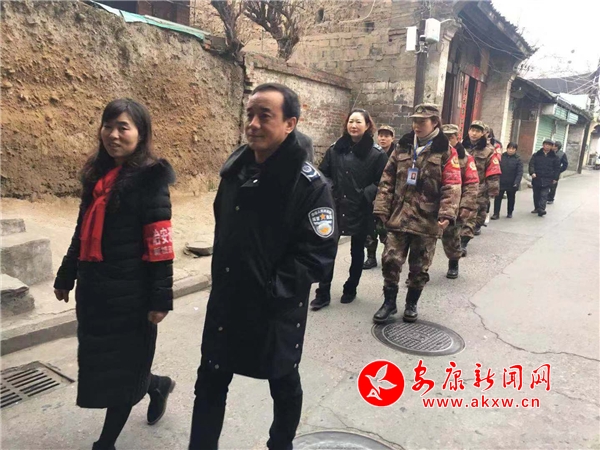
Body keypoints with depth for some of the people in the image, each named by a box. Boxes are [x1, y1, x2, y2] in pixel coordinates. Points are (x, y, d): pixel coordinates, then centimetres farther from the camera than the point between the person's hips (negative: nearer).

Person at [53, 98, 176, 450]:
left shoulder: (150, 181, -13)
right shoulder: (98, 175, 8)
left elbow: (160, 248, -16)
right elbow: (83, 234, 16)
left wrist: (160, 298, -18)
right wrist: (66, 278, 20)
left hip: (130, 295, -7)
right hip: (94, 291, 7)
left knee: (121, 370, 9)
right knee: (99, 364, 18)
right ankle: (157, 385, 44)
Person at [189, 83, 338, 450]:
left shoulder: (309, 184, -17)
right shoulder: (235, 168, 2)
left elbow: (319, 253, -19)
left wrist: (274, 290, -20)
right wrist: (221, 275, 11)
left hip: (277, 310, -4)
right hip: (226, 300, 5)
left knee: (283, 384, 19)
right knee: (210, 383, 14)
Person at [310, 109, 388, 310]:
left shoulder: (377, 153, -5)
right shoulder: (335, 148, 4)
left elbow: (381, 183, -7)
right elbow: (323, 173, 10)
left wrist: (365, 195, -19)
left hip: (360, 211, -2)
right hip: (335, 207, 2)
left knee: (357, 251, 14)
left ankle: (350, 289, 32)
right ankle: (323, 293, 11)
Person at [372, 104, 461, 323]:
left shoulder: (446, 151, -2)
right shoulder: (403, 146, 8)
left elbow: (451, 187, -10)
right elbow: (387, 180, 7)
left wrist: (447, 214, -22)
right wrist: (382, 208, -1)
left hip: (427, 221, -2)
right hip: (398, 216, 3)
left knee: (419, 267, 10)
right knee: (390, 260, 1)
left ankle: (411, 304, 30)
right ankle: (389, 302, 20)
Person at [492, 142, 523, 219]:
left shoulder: (518, 160, -4)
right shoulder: (501, 157, 0)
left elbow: (520, 172, -10)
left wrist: (516, 182, -21)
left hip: (512, 184, 0)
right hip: (500, 182, 0)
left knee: (511, 199, 13)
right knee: (498, 198, -2)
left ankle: (510, 213, 29)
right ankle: (496, 214, 2)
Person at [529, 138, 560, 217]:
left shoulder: (555, 157, 3)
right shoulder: (536, 155, 4)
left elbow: (557, 168, 5)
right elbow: (531, 164, -2)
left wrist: (555, 178, -1)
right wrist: (532, 172, -18)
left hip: (547, 179, -2)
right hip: (536, 178, 2)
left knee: (544, 195, -11)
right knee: (536, 194, 11)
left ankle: (541, 209, -18)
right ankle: (536, 208, 23)